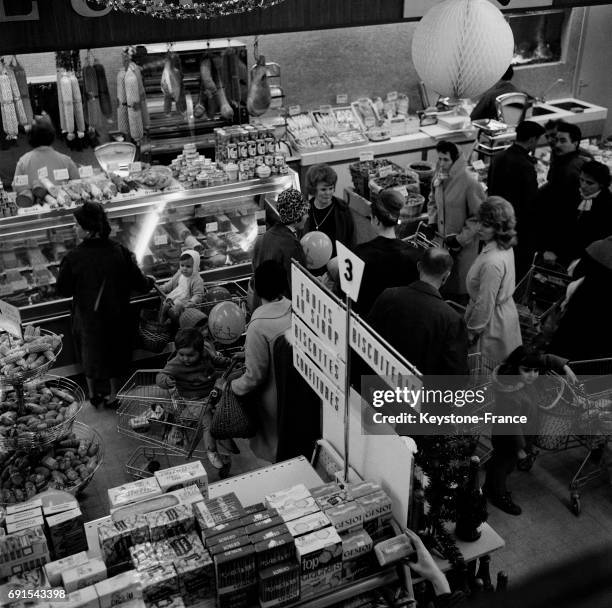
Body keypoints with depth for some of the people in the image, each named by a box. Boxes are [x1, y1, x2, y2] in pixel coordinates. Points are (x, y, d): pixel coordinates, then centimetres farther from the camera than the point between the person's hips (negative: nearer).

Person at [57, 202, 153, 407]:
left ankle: (93, 394, 43)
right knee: (115, 353, 23)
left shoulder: (73, 258, -24)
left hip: (87, 317, -1)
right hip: (116, 317, 1)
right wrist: (150, 282, 11)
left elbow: (63, 290, -11)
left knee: (90, 354, 24)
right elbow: (139, 284, -11)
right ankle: (113, 395, 38)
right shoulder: (119, 252, -20)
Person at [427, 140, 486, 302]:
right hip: (442, 239, 6)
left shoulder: (470, 183, -21)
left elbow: (478, 217, -16)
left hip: (463, 246, -6)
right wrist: (432, 222, 4)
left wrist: (461, 238, -19)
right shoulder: (439, 176, 1)